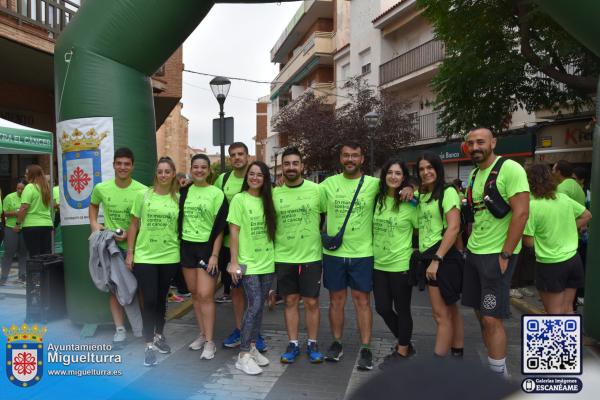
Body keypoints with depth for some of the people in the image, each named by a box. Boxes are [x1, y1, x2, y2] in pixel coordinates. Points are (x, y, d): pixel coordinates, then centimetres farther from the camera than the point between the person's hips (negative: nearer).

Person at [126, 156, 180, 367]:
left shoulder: (178, 198, 0)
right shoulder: (143, 194, -2)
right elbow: (134, 225, 2)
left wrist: (182, 251, 2)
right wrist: (130, 253, 0)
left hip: (169, 256, 2)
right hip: (144, 256, -1)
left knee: (161, 299, 14)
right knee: (149, 300, -2)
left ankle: (159, 335, 35)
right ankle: (149, 344, 12)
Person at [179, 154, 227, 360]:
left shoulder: (217, 193, -6)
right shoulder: (184, 191, 7)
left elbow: (220, 227, -8)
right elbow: (179, 219, 14)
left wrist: (214, 255, -13)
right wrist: (179, 246, 6)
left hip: (207, 247, -5)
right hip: (187, 247, 5)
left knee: (205, 295, -7)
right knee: (195, 294, 11)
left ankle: (209, 342, 4)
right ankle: (203, 334, 26)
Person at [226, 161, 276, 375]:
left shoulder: (267, 200, 8)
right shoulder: (239, 199, -6)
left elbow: (272, 230, 12)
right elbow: (234, 232, -7)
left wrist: (274, 257, 7)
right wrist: (234, 262, -10)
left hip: (267, 262, 5)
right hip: (248, 263, -5)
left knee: (259, 306, 10)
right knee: (255, 305, -10)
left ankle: (252, 347, 24)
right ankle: (243, 355, 2)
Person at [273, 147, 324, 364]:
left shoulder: (317, 190, -5)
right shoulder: (274, 194, 1)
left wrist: (323, 237, -4)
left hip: (311, 256, -2)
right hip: (283, 257, 2)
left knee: (311, 302, 8)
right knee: (290, 301, 12)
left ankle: (312, 344, 25)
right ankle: (293, 344, 25)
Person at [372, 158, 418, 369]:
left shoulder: (410, 203, -10)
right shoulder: (377, 200, 4)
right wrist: (371, 251, 10)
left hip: (401, 265, -5)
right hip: (379, 264, 5)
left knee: (402, 310, 9)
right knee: (382, 308, 12)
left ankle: (402, 352, 28)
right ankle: (405, 344, 35)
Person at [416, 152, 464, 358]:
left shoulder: (448, 192, -10)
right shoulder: (422, 195, 13)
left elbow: (453, 228, -18)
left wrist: (436, 260, -21)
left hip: (443, 257, -8)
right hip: (427, 256, 8)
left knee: (441, 315, -2)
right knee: (450, 310, 17)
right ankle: (457, 355, 28)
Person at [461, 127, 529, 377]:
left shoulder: (510, 169, -13)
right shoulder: (474, 174, 11)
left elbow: (521, 213, -18)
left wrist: (504, 255, -17)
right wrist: (472, 244, 12)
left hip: (497, 254, -8)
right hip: (474, 252, 8)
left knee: (492, 318, -5)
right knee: (481, 314, 14)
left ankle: (500, 377, 11)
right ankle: (493, 367, 29)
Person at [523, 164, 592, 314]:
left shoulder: (531, 206, -18)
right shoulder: (564, 198, 0)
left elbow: (529, 242, -15)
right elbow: (587, 215, 15)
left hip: (550, 264, -6)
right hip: (573, 259, 6)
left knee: (554, 312, 8)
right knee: (568, 309, 19)